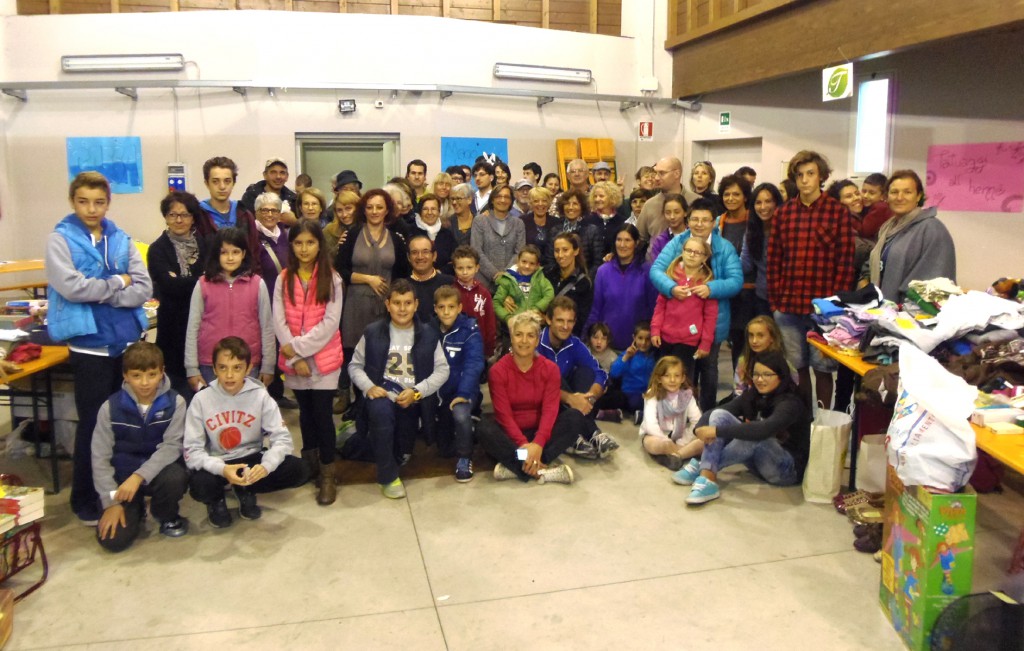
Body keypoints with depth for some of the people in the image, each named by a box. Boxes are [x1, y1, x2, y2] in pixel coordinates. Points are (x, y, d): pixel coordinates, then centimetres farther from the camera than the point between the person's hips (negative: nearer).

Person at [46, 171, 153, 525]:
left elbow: (144, 289, -2)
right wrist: (118, 282, -7)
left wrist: (99, 293, -13)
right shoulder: (60, 239, -1)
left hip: (127, 341, 4)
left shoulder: (121, 240, 8)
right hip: (90, 345, -3)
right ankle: (85, 500, 22)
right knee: (93, 423, 5)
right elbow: (71, 286, -17)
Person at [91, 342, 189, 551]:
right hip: (123, 476, 1)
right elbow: (100, 457, -7)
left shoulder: (174, 402, -12)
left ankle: (167, 516, -1)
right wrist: (111, 501, -12)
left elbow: (172, 446, -16)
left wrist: (139, 476, -29)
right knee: (113, 540, -15)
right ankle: (136, 510, 20)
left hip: (158, 471, 0)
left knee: (175, 478, -36)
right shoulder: (111, 407, -10)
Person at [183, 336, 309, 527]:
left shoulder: (260, 395, -10)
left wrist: (266, 466, -33)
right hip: (216, 464, -2)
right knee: (199, 486, -35)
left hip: (251, 459, 2)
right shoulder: (201, 400, -12)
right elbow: (192, 451, -14)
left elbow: (281, 438, -12)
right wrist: (222, 469, -33)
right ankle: (217, 500, 5)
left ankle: (246, 490, 7)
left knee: (299, 471, -20)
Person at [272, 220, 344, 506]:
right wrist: (295, 358, -12)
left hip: (324, 357, -3)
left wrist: (299, 347, -15)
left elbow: (331, 322, -11)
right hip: (293, 359, 3)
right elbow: (279, 321, -2)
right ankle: (309, 462, 31)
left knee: (323, 413, -3)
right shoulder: (284, 279, 3)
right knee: (306, 411, 15)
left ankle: (327, 474, 7)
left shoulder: (332, 279, -4)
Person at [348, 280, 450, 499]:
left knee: (402, 455, -1)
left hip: (411, 400, 2)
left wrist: (416, 392, -14)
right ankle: (389, 476, -19)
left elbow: (442, 370, 0)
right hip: (382, 393, -1)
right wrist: (369, 386, -14)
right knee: (381, 411, -38)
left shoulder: (429, 334, 2)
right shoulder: (373, 332, 1)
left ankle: (396, 453, 42)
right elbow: (355, 365, 6)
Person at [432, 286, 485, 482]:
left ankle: (464, 458, -13)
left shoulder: (470, 331, -13)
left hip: (463, 391, -4)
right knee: (444, 448, 11)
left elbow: (473, 364, -21)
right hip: (438, 392, 4)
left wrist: (463, 393, -31)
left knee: (460, 414, -37)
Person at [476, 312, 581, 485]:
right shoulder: (498, 370, -9)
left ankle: (514, 467, -32)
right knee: (484, 428, -32)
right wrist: (523, 444, -29)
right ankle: (541, 470, -35)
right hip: (511, 435, -2)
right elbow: (504, 414, -15)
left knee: (575, 417, -23)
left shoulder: (550, 368, -4)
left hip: (539, 432, 2)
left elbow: (550, 410, -14)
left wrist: (538, 443, -30)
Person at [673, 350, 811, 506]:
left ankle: (701, 467, -26)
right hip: (758, 462, 6)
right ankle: (707, 477, -30)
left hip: (788, 469, -6)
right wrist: (702, 429, -30)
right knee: (719, 415, -14)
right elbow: (713, 413, -8)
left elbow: (764, 430, -40)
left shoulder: (790, 403, -19)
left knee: (755, 436, -36)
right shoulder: (752, 396, 1)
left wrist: (717, 431, -41)